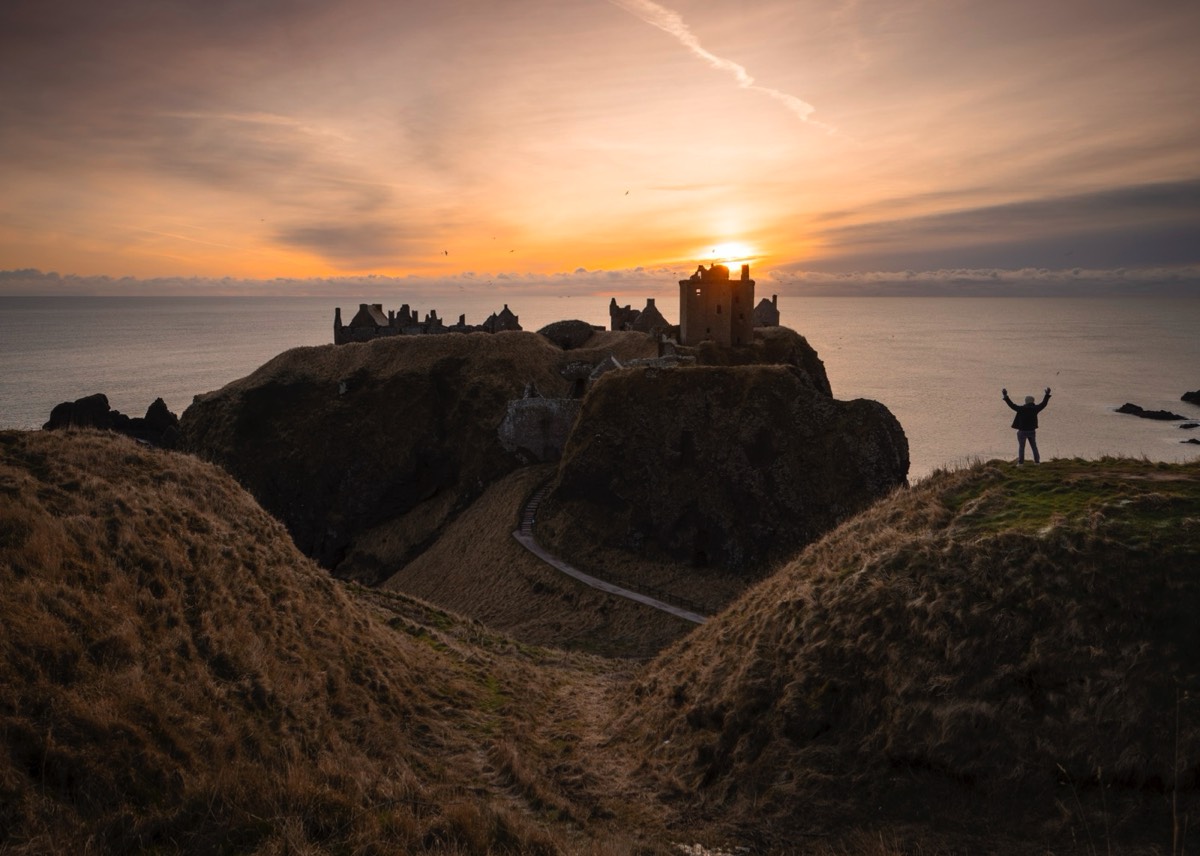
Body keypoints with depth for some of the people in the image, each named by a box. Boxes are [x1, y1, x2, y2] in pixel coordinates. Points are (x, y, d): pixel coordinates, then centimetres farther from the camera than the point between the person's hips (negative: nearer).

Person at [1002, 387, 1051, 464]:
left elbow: (1012, 405, -18)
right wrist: (1047, 394, 20)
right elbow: (1043, 404, 9)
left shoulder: (1021, 408, -16)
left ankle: (1021, 462, 0)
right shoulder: (1035, 408, -5)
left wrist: (1005, 396, -17)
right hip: (1032, 431, 4)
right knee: (1034, 446, 16)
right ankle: (1037, 461, 16)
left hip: (1022, 431, -4)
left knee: (1021, 447, 3)